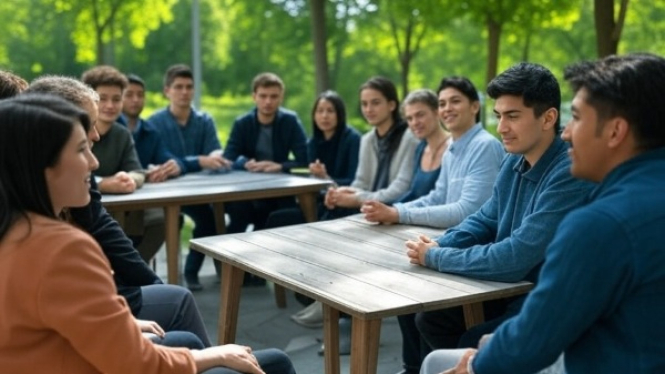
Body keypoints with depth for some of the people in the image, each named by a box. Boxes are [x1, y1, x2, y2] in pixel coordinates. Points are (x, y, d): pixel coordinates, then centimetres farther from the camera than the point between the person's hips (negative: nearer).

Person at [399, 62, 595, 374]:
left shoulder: (570, 174, -27)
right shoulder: (514, 161, 1)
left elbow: (513, 258, -29)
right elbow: (485, 220, 14)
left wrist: (436, 257, -17)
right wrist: (437, 245, -6)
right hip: (509, 290, 8)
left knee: (472, 348, -21)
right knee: (430, 320, 7)